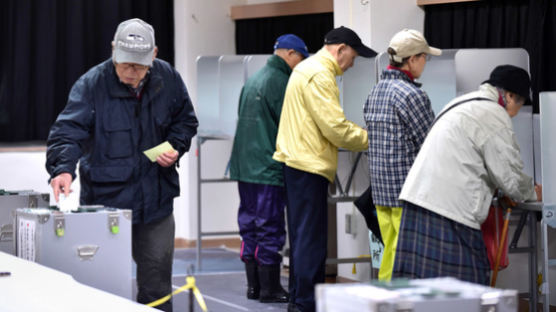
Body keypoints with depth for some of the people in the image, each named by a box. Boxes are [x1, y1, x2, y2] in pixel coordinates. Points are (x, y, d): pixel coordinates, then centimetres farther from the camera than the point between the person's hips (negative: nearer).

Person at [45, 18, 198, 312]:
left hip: (155, 198, 3)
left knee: (156, 283, 10)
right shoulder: (91, 84, -12)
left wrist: (176, 147, -6)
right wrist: (62, 168, -40)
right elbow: (68, 130, -22)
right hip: (106, 197, -3)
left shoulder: (167, 79, -1)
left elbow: (186, 121, 14)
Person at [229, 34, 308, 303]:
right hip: (268, 168, -9)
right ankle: (269, 288, 0)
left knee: (249, 226, 12)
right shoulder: (279, 81, -12)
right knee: (270, 228, -3)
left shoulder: (253, 80, 16)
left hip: (244, 166, 9)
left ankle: (253, 285, 18)